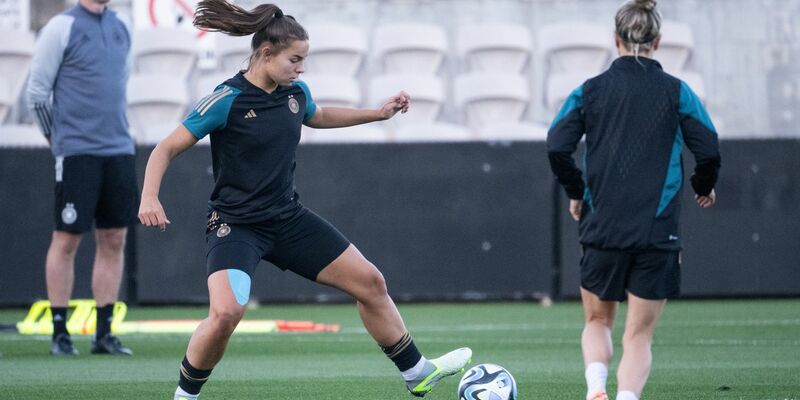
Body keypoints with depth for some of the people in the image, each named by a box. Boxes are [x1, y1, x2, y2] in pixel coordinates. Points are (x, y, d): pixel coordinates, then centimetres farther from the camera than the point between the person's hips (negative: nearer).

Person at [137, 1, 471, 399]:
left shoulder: (295, 93, 2)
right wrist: (149, 197, -31)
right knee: (226, 312, -29)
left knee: (370, 282, 8)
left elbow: (319, 116, 27)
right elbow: (168, 147, -16)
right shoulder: (227, 100, -18)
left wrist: (379, 113, 22)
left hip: (288, 218, 7)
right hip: (235, 226, -7)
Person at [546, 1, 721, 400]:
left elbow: (556, 146, -4)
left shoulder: (590, 90, 2)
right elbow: (709, 150, -4)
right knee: (639, 335, 6)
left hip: (602, 228, 1)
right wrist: (704, 187, 17)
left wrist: (576, 192, 12)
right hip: (658, 232, -1)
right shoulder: (676, 92, 0)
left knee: (598, 321, 19)